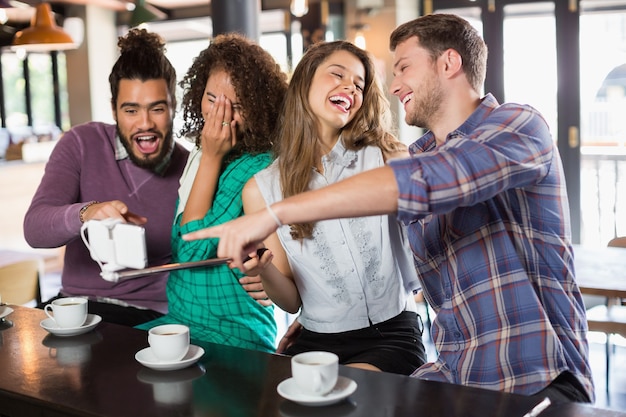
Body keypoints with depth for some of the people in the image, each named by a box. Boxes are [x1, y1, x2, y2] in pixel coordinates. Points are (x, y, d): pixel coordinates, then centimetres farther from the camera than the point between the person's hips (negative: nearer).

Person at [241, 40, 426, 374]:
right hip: (315, 341, 2)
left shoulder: (388, 159, -4)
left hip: (391, 336, -1)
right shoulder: (261, 189, 1)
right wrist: (264, 271, -17)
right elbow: (292, 302, 4)